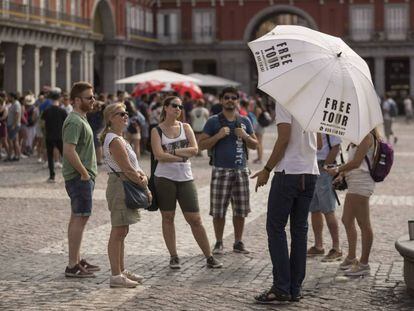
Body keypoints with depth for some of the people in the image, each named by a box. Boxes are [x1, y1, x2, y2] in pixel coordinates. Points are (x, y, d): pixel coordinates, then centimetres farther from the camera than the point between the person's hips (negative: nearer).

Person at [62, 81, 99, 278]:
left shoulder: (81, 119, 16)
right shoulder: (75, 122, -17)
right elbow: (69, 150, -26)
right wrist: (84, 173, -20)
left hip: (82, 176, 11)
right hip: (79, 177, -11)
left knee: (78, 217, 15)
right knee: (80, 218, -9)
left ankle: (77, 260, 24)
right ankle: (72, 266, -8)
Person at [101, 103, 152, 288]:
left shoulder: (119, 139, 16)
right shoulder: (115, 141, -16)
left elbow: (133, 165, 15)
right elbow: (127, 170, -20)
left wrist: (142, 176, -4)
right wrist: (145, 186, -11)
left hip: (125, 187, 11)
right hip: (120, 186, -11)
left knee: (122, 232, 16)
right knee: (118, 232, -7)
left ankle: (121, 271, 24)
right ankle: (116, 276, -4)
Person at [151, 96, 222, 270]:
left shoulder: (185, 127, 9)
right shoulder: (157, 130, 1)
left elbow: (194, 150, -5)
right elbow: (159, 155, -13)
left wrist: (172, 151, -11)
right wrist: (182, 155, -9)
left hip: (185, 177, 2)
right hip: (164, 178, -1)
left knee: (195, 219, 1)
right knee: (168, 218, 4)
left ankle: (209, 257, 6)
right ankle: (174, 257, 14)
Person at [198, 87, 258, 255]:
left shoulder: (245, 121, 13)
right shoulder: (213, 121, 3)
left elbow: (254, 145, 15)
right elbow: (202, 144, -1)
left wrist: (245, 136, -5)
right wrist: (218, 136, -14)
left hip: (241, 170, 3)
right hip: (221, 170, -3)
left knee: (240, 210, 5)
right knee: (218, 210, -3)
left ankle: (238, 242, 16)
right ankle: (219, 243, 10)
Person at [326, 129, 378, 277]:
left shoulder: (367, 136, -13)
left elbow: (356, 162, -19)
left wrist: (337, 170, -9)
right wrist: (342, 174, 14)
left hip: (361, 183, -11)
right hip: (354, 183, 11)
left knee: (364, 223, -5)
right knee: (347, 220, 18)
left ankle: (364, 264, 0)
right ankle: (351, 258, 29)